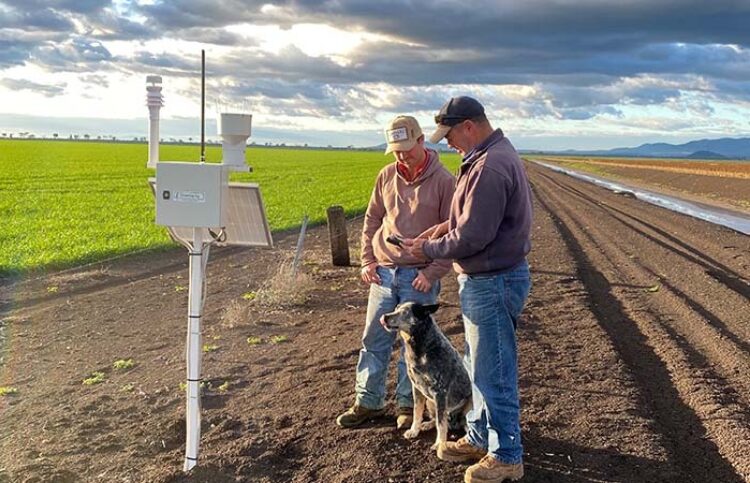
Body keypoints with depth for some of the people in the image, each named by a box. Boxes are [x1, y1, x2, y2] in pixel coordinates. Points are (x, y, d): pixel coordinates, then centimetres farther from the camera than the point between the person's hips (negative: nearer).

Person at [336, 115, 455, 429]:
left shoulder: (443, 181, -8)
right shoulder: (387, 176, 5)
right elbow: (372, 220, 14)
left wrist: (433, 272, -12)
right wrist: (367, 260, 5)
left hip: (419, 277, -4)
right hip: (383, 272, 4)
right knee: (374, 339, 9)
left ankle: (407, 405, 20)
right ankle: (368, 402, 21)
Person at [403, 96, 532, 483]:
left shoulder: (490, 167, -24)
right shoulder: (495, 154, 10)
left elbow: (471, 238, -25)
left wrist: (427, 251, -11)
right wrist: (447, 225, 5)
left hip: (492, 284, -11)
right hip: (486, 279, 11)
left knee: (493, 372, 2)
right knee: (478, 366, 21)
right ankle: (479, 437, 36)